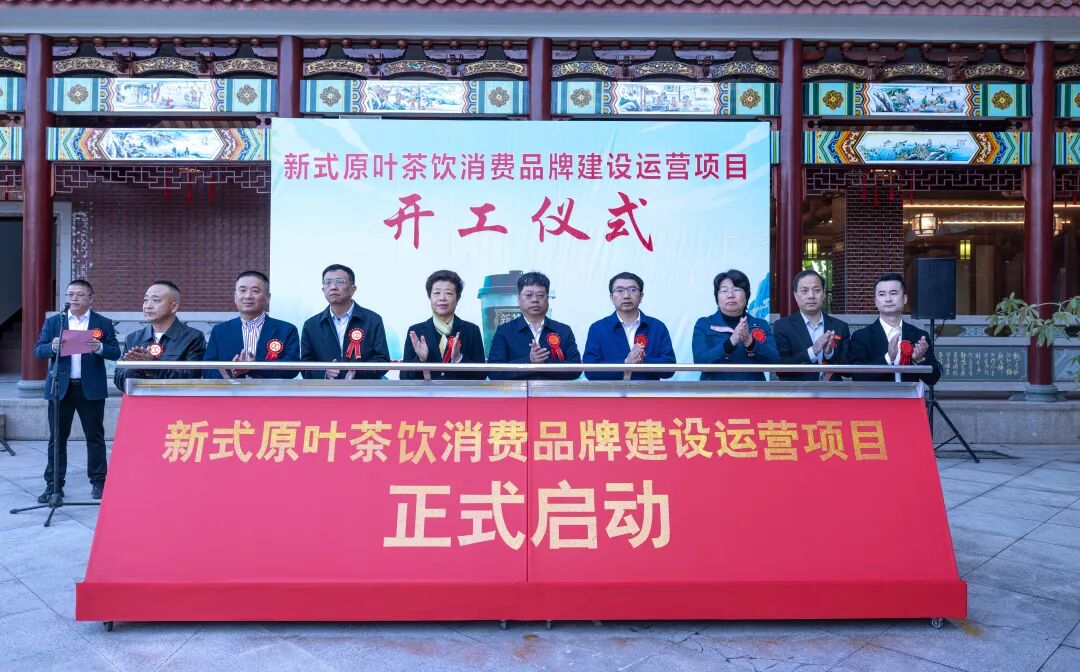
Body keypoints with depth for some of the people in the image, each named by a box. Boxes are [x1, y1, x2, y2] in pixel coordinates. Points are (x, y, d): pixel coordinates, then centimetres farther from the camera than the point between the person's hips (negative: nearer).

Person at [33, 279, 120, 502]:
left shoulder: (103, 323, 5)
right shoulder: (53, 322, 10)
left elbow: (115, 353, 0)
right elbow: (38, 351, 3)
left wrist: (99, 347, -20)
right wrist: (52, 346, -18)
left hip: (91, 389, -1)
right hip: (60, 388, 2)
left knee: (95, 437, 4)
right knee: (57, 438, 5)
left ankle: (98, 482, 12)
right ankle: (53, 485, 13)